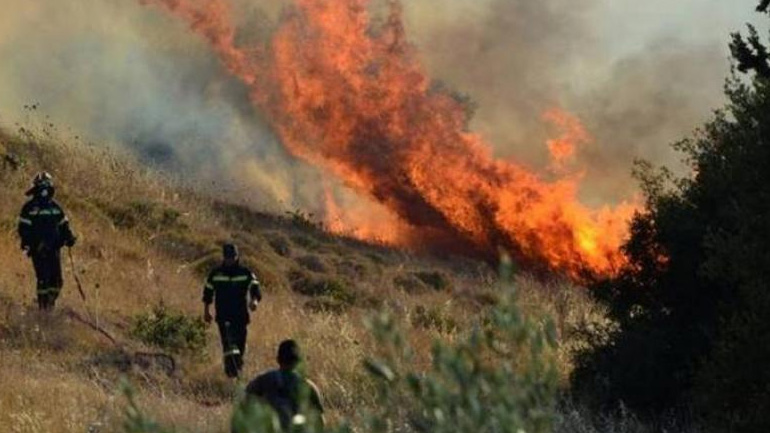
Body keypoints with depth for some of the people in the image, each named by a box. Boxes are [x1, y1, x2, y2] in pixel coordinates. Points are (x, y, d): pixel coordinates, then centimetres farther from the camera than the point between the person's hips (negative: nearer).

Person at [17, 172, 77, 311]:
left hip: (54, 248, 5)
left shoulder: (55, 207, 15)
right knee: (43, 278, -10)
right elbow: (23, 228, -4)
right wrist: (27, 244, -17)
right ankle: (42, 305, -3)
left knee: (57, 279, 2)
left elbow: (63, 225, 20)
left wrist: (69, 237, 3)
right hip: (39, 250, -5)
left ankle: (51, 302, 16)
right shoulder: (29, 208, -1)